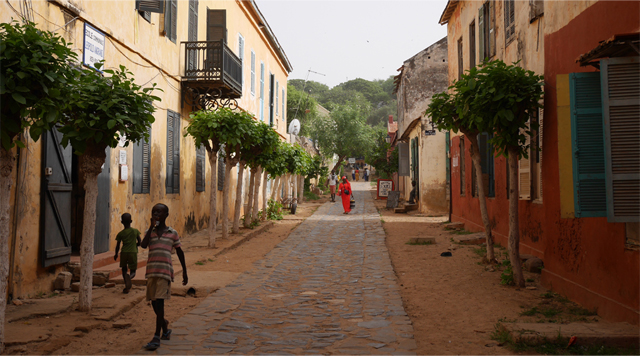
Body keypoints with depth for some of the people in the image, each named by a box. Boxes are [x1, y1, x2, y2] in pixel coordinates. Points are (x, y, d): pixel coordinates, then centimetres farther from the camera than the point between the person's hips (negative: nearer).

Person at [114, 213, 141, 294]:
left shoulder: (120, 233, 0)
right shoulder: (135, 231, 1)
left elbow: (117, 246, 4)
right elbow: (139, 243, 4)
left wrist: (116, 255, 20)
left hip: (124, 253, 0)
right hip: (133, 252, 0)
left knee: (124, 269, 17)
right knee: (133, 271, 9)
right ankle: (130, 277, -26)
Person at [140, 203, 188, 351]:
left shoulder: (173, 233, 4)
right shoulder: (150, 232, 9)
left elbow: (180, 252, 11)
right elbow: (143, 245, -11)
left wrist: (185, 271, 13)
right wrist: (152, 226, -11)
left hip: (165, 271, -4)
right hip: (151, 271, 4)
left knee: (159, 301, -12)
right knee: (154, 302, 11)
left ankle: (156, 337, -10)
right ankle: (165, 328, 34)